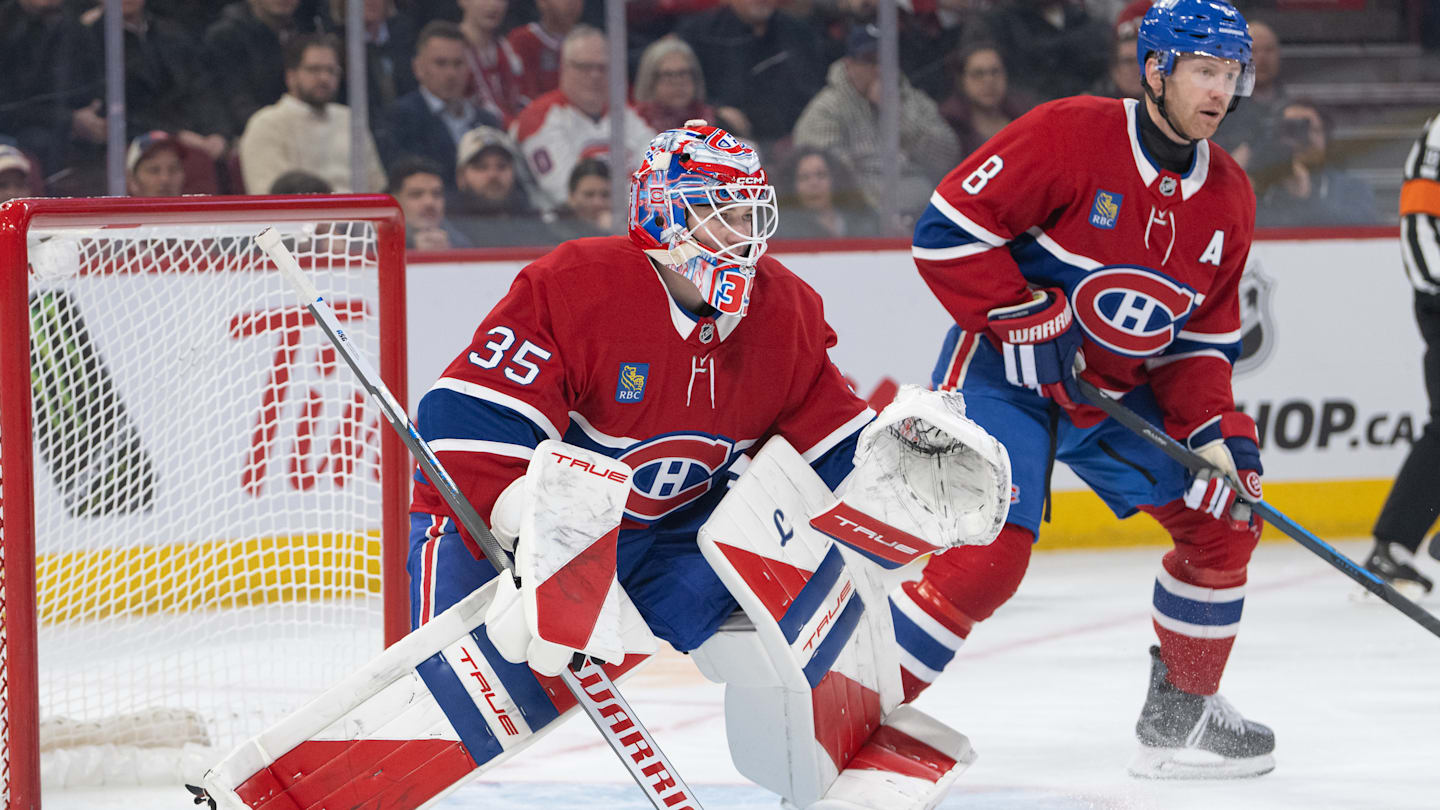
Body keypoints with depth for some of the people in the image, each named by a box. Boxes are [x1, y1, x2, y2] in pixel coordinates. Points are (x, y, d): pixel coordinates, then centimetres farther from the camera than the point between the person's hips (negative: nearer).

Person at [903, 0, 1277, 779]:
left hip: (1119, 391, 7)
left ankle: (1181, 714, 20)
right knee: (987, 555, -22)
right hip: (1001, 373, -7)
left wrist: (1216, 432, -7)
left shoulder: (1229, 199, 3)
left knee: (1223, 523, 5)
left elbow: (1200, 341, 8)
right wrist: (1027, 323, -21)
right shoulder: (1070, 135, -19)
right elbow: (948, 229, -21)